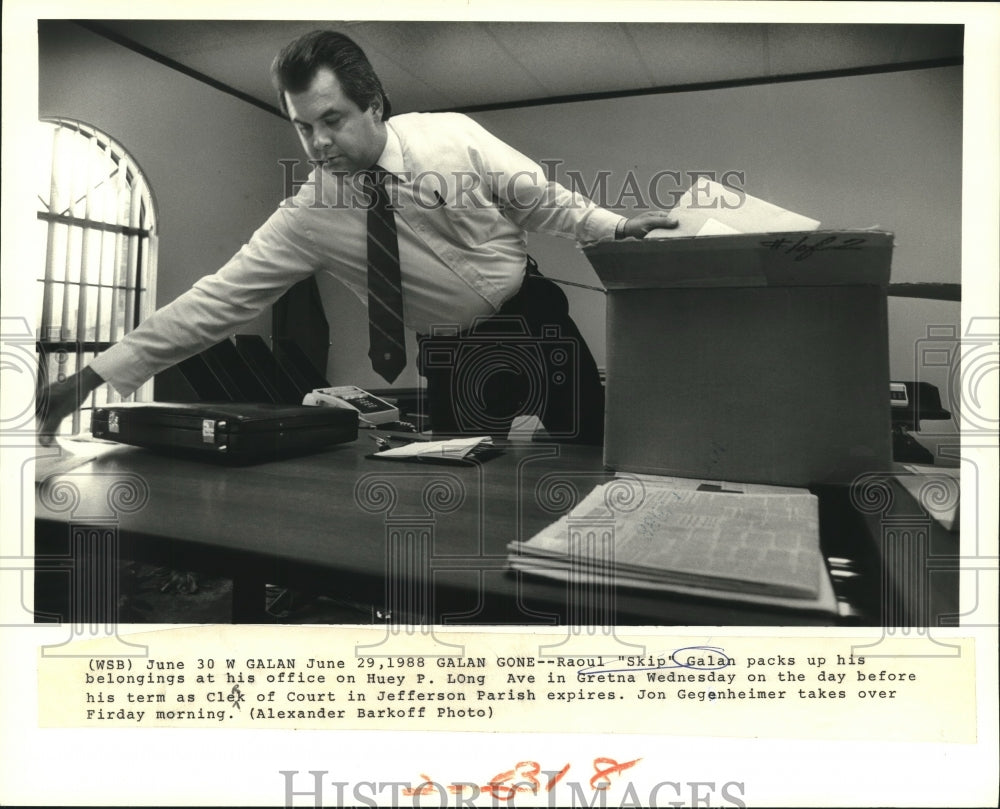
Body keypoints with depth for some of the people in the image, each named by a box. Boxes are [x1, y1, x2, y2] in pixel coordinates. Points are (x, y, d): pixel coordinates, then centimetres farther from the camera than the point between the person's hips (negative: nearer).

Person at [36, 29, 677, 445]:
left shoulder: (452, 136, -15)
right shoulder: (308, 215, -13)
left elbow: (539, 197, -2)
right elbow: (220, 298, -16)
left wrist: (616, 227, -8)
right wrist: (96, 375, -20)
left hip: (537, 323, 0)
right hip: (453, 356, 1)